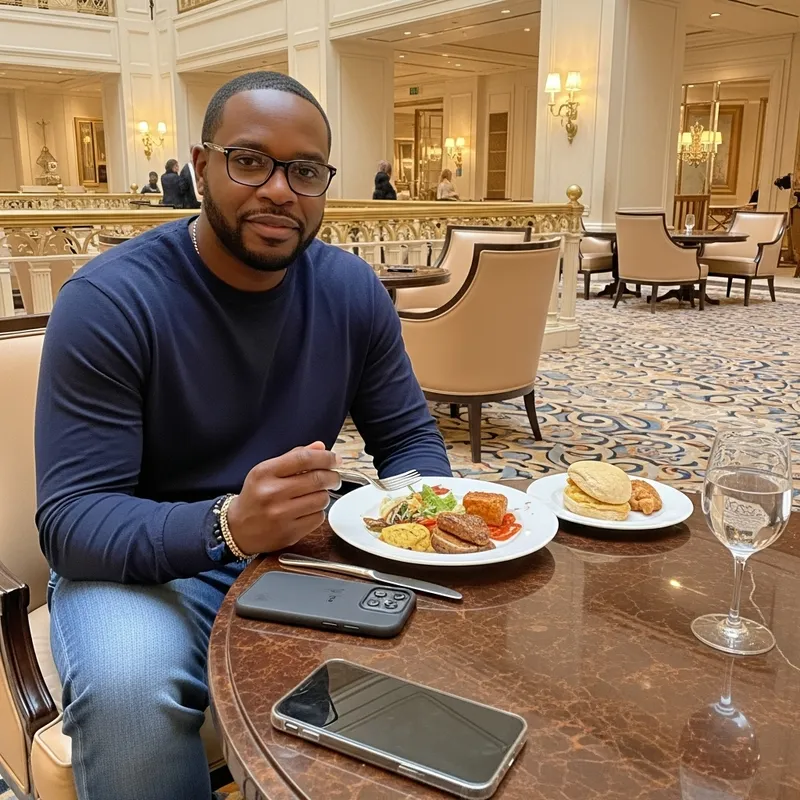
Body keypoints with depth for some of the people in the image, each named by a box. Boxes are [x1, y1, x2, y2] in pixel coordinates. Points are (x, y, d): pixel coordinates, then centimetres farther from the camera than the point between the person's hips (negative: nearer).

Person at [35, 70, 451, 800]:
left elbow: (410, 439, 3)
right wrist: (226, 526, -40)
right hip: (144, 566, -3)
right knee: (128, 688, -34)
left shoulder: (352, 289, -3)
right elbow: (72, 519, -21)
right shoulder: (106, 302, -17)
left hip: (303, 551, 4)